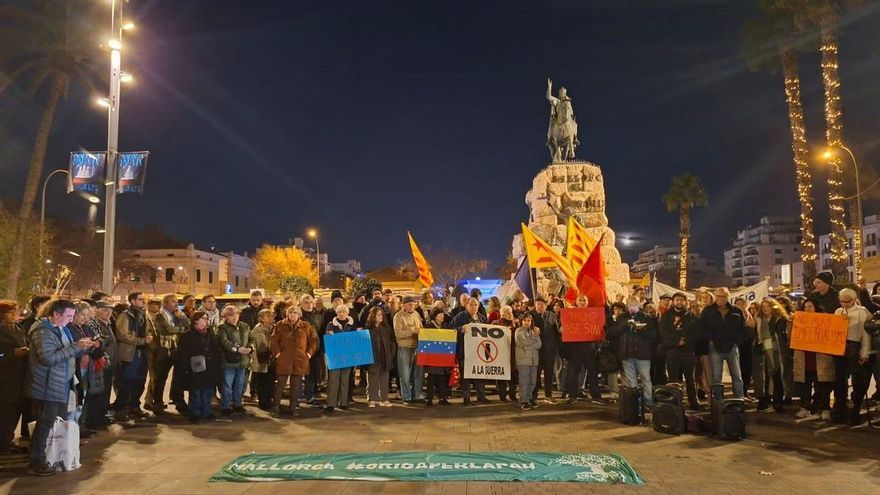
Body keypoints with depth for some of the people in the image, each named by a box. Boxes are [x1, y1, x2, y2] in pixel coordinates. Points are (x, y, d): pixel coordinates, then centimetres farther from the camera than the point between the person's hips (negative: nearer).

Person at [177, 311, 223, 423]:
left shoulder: (210, 334, 14)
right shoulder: (186, 335, -4)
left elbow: (217, 350, 15)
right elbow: (182, 354, -8)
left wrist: (219, 363, 6)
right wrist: (186, 368, -14)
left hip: (210, 369, 5)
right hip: (195, 371, -5)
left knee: (208, 392, 9)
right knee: (195, 393, 0)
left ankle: (206, 413, 21)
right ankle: (194, 414, 11)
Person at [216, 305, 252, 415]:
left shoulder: (245, 327, 11)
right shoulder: (222, 328, -7)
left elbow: (251, 339, 11)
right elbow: (224, 342, -21)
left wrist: (250, 347, -11)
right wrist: (238, 349, -28)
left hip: (242, 360, 6)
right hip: (229, 360, -6)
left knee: (239, 384, 16)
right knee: (227, 385, 0)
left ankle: (237, 404, 28)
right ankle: (225, 407, 9)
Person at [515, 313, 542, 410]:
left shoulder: (533, 331, 17)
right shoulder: (519, 331, 3)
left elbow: (539, 345, 5)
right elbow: (525, 342, -13)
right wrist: (535, 338, 0)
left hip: (534, 359, 5)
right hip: (523, 359, -5)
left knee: (533, 381, 5)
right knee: (524, 381, -7)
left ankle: (529, 398, 17)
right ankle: (523, 401, -4)